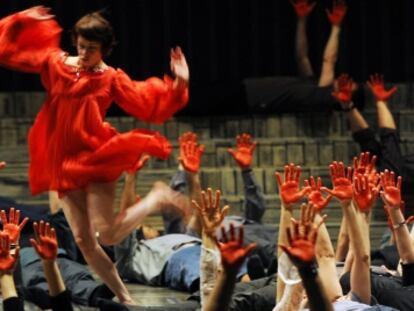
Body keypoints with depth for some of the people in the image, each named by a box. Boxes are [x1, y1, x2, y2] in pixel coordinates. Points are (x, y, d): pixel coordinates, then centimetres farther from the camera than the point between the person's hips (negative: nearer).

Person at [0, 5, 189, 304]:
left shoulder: (112, 79, -4)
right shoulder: (54, 64, 4)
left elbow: (149, 105, -11)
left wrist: (178, 85, -22)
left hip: (97, 159, -4)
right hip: (64, 164, 4)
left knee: (108, 236, -12)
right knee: (83, 240, 5)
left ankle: (158, 197, 13)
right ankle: (125, 299, 18)